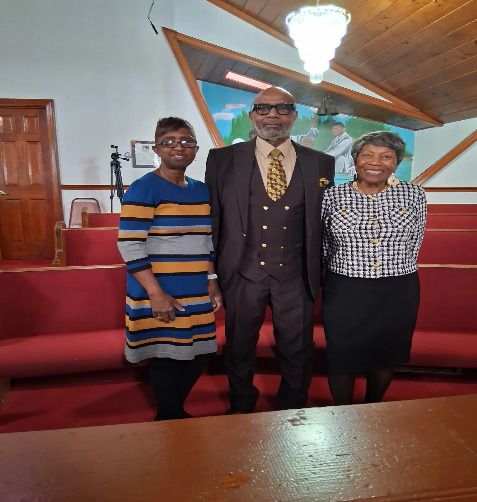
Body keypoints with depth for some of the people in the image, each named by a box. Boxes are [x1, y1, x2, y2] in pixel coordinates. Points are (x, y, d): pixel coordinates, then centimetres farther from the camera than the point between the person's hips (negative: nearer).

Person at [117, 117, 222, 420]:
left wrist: (212, 281, 9)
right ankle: (169, 419, 30)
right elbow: (130, 247, -16)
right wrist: (156, 294, -19)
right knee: (166, 357, 5)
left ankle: (177, 410, 39)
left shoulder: (203, 191, 10)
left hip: (196, 294, 7)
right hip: (159, 295, -6)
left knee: (198, 355, 14)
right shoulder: (143, 190, -11)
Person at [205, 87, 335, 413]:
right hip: (242, 273, 0)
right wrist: (211, 273, 0)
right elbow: (212, 218, 1)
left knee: (298, 352, 14)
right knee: (239, 349, 16)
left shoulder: (321, 164, 3)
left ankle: (294, 413, 41)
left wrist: (321, 272, 6)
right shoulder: (223, 159, -1)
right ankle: (241, 411, 43)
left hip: (296, 275, 1)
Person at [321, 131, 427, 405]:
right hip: (344, 292, -1)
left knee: (387, 355, 18)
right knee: (342, 357, 10)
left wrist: (395, 270, 8)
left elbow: (414, 243, 7)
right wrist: (349, 270, 8)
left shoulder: (414, 194, -3)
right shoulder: (333, 196, -5)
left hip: (399, 293, 2)